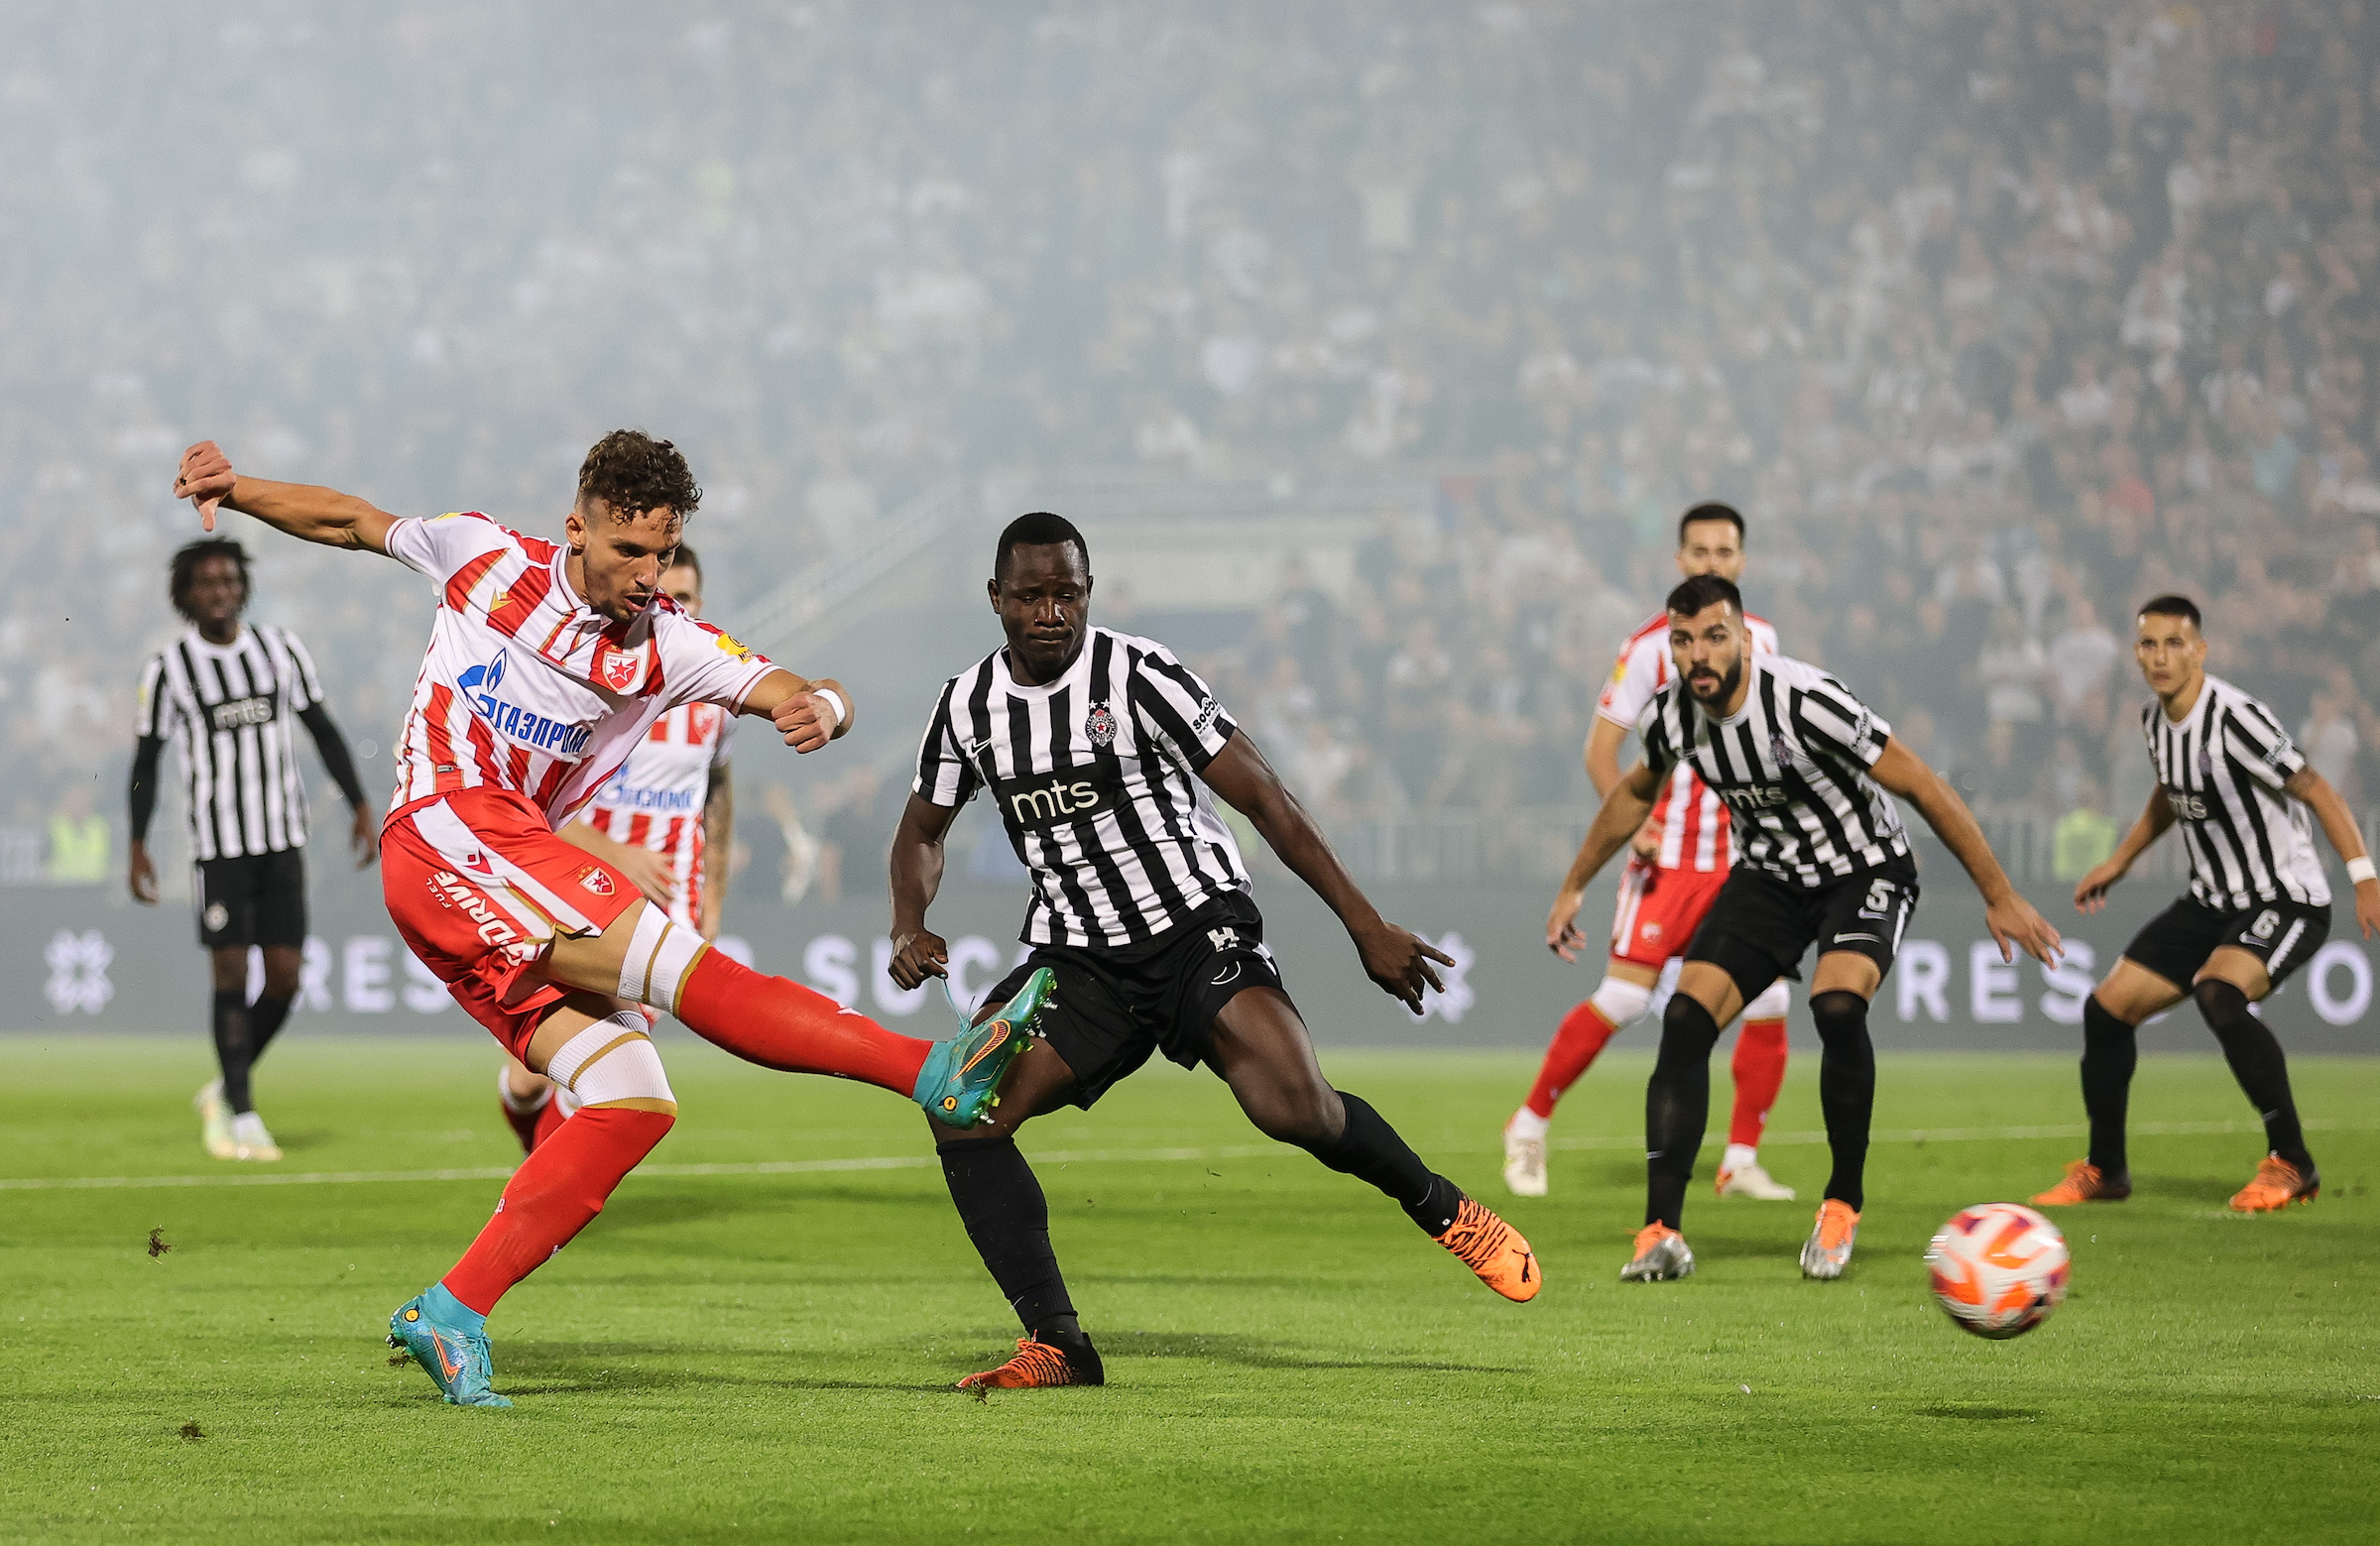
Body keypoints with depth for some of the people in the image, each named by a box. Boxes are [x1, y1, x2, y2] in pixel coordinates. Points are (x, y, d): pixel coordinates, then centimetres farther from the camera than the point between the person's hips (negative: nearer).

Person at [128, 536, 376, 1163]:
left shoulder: (280, 648, 5)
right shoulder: (168, 668, -2)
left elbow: (323, 730, 11)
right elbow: (146, 760, 3)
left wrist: (361, 806, 6)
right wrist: (138, 848, -3)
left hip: (283, 840, 3)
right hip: (217, 845, -3)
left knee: (284, 976, -1)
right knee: (231, 974, -7)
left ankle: (223, 1090, 20)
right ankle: (242, 1117, 0)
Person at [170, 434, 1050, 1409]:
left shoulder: (667, 650, 10)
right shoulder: (488, 558, 5)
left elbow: (801, 692, 0)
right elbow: (350, 521, 20)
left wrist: (819, 707, -23)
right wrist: (233, 487, 9)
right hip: (445, 827, -6)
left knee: (634, 1103, -11)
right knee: (677, 964, -22)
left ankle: (451, 1316, -14)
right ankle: (933, 1073, -30)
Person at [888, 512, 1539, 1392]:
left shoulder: (1141, 677, -12)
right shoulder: (968, 707, 2)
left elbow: (1266, 801, -10)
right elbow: (922, 831, 20)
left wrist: (1368, 928, -12)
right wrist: (910, 930, -1)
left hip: (1199, 931, -4)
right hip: (1077, 959, 4)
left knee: (1294, 1107, -25)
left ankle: (1442, 1210, 5)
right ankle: (1056, 1346, -13)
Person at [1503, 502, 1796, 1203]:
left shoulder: (1761, 639, 8)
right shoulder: (1651, 645, -5)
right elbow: (1600, 751, -4)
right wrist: (1631, 822, -18)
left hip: (1746, 856, 4)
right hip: (1670, 853, -4)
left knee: (1769, 1002, -7)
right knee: (1622, 998, -10)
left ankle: (1741, 1162, 5)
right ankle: (1530, 1125, 8)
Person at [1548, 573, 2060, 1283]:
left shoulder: (1804, 703, -30)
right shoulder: (1668, 717, -11)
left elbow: (1924, 787, -23)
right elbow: (1635, 793, 14)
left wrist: (1999, 896, -20)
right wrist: (1573, 888, 21)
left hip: (1863, 872, -5)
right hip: (1769, 873, 5)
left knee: (1837, 1005, -31)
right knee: (1686, 1017, -14)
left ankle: (1843, 1205, -11)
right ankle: (1661, 1234, -11)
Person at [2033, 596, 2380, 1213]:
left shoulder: (2234, 719, -23)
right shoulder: (2155, 718, 3)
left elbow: (2315, 791, -23)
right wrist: (2119, 861, 26)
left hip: (2286, 902, -9)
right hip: (2212, 901, 9)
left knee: (2217, 994, -35)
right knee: (2107, 1006, 4)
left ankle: (2291, 1164, -23)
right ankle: (2103, 1170, 23)